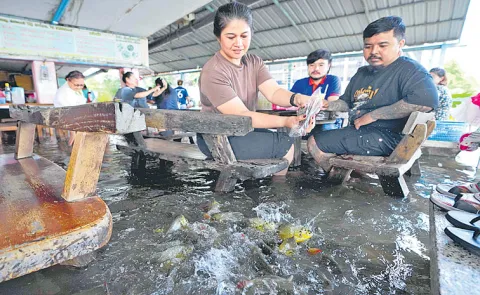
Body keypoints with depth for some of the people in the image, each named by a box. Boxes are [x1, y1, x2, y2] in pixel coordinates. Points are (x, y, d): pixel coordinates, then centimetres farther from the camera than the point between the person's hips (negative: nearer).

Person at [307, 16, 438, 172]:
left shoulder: (408, 69, -9)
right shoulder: (362, 73, 18)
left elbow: (426, 99, -27)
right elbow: (347, 103, 23)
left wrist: (373, 115, -22)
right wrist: (326, 105, 1)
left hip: (386, 136, -9)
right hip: (358, 131, 9)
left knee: (315, 143, -14)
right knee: (313, 140, 17)